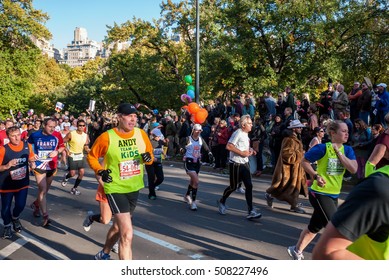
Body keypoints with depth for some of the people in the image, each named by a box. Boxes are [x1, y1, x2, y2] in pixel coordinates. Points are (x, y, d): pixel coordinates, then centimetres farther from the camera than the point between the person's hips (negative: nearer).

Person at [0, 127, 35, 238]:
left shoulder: (27, 146, -6)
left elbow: (31, 158, 13)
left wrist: (32, 163, -6)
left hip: (23, 183, 3)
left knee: (21, 205, 5)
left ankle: (15, 218, 40)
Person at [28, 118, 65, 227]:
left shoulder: (57, 135, -7)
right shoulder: (35, 135, -8)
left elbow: (62, 146, 7)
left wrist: (57, 151, -13)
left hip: (52, 167, 3)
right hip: (39, 167, -3)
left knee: (45, 190, 18)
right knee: (42, 190, -12)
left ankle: (36, 205, 46)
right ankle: (45, 216, -8)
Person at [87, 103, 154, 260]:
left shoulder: (141, 134, -5)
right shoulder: (107, 137, -17)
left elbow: (150, 154, 7)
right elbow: (91, 157, -2)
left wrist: (148, 158, -16)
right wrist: (100, 171, -18)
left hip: (134, 188, 6)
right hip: (115, 188, -6)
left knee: (118, 226, 25)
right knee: (127, 234, -13)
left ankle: (104, 254, 51)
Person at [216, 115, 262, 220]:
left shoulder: (246, 134, 12)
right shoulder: (238, 133, -15)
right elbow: (228, 146, -24)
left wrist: (250, 150, 7)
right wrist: (242, 153, -22)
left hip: (245, 163, 8)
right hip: (236, 164, -8)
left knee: (249, 186, -1)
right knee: (233, 187, 5)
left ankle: (250, 211, 2)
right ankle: (221, 201, 32)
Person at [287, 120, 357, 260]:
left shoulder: (347, 150, 1)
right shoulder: (323, 148, -15)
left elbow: (353, 169, -13)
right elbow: (304, 161, -7)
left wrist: (338, 151, -16)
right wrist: (316, 175, -17)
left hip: (334, 195, 7)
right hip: (319, 194, -7)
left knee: (315, 226, 17)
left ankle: (296, 251, 35)